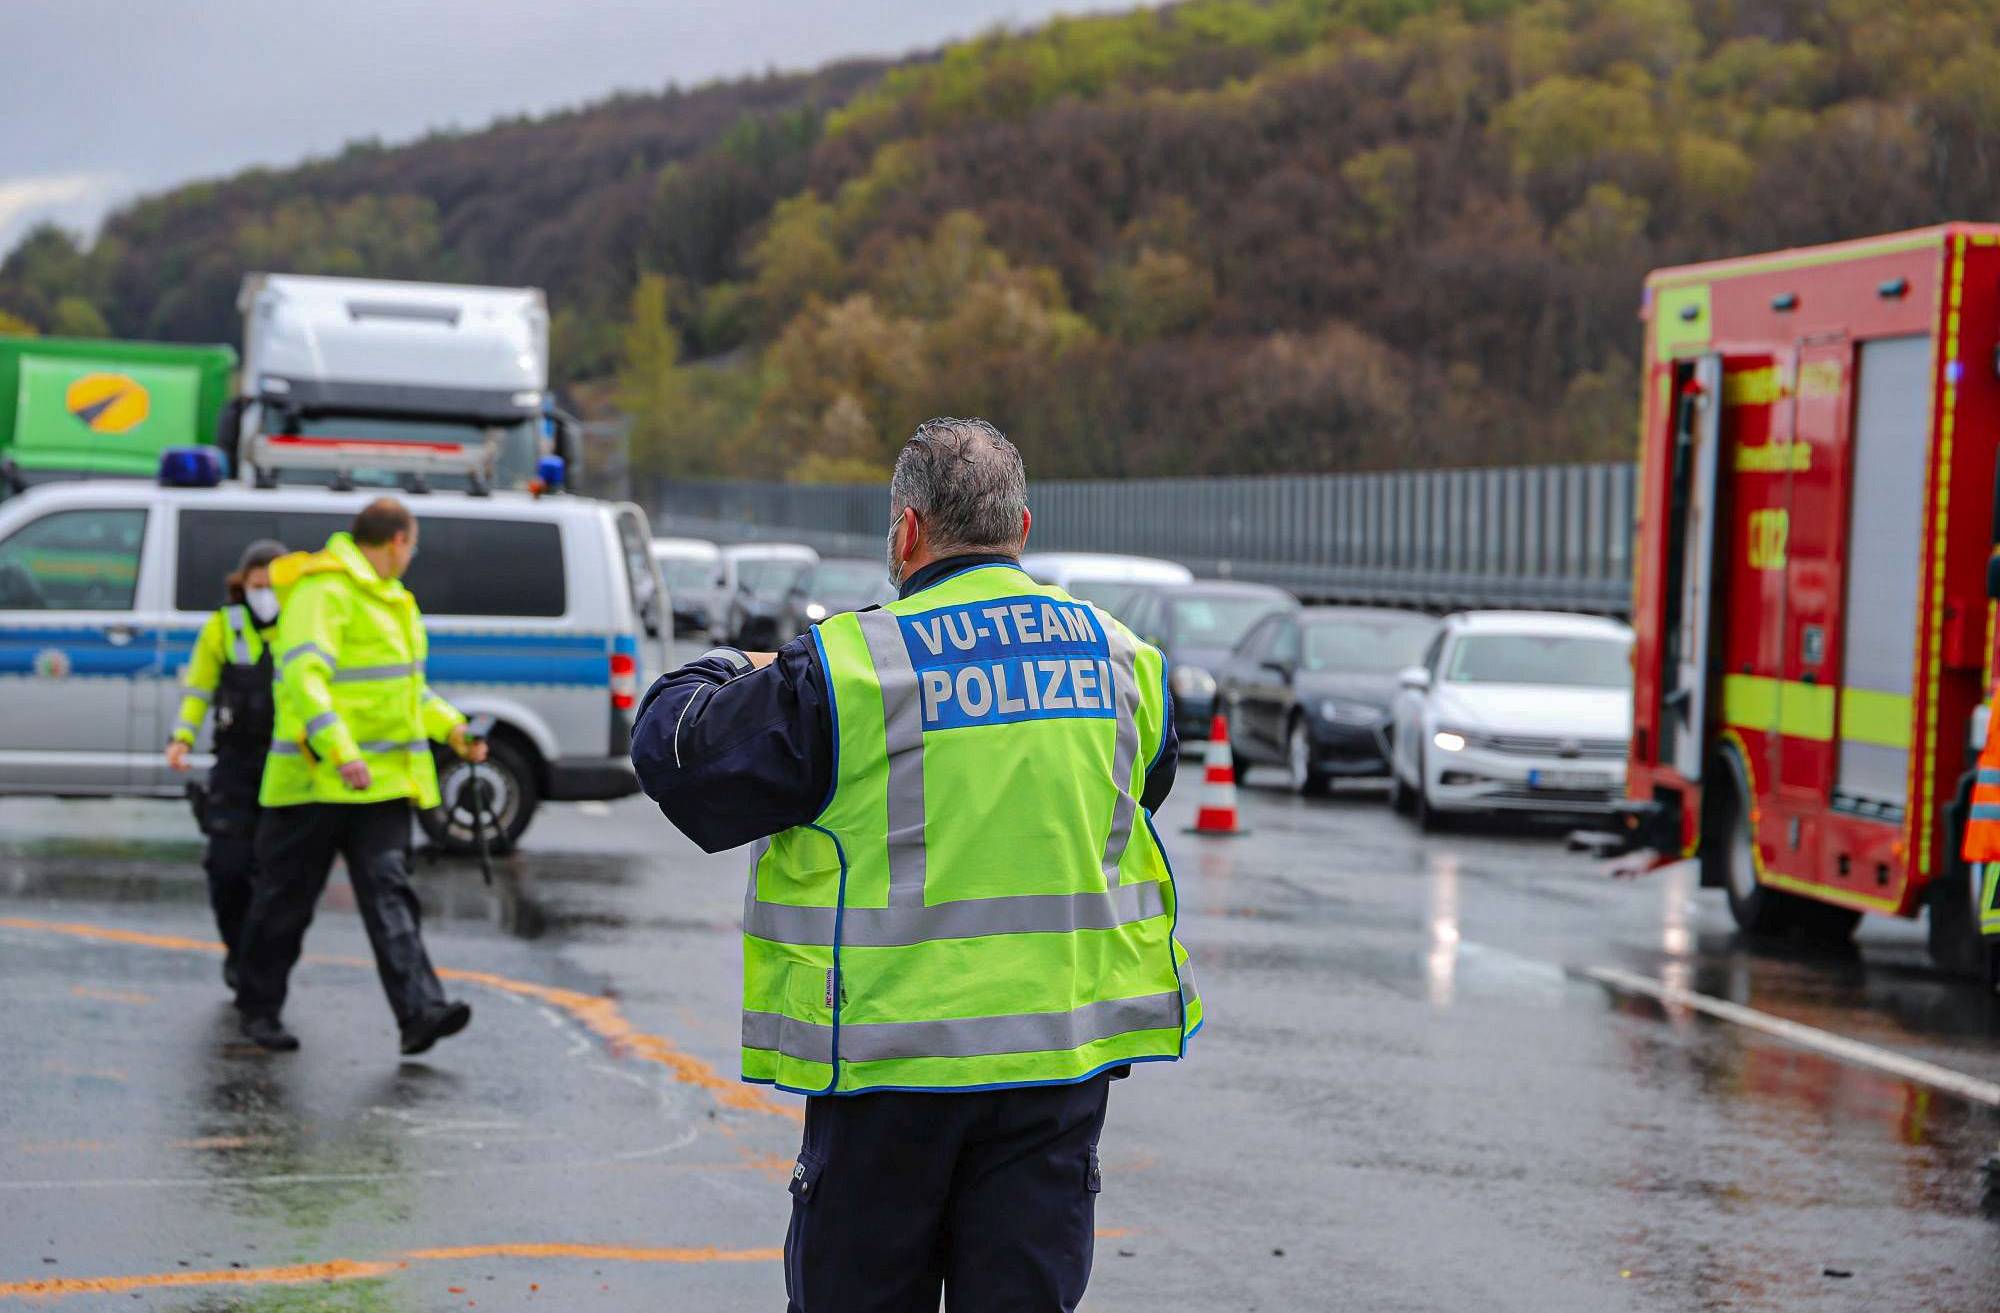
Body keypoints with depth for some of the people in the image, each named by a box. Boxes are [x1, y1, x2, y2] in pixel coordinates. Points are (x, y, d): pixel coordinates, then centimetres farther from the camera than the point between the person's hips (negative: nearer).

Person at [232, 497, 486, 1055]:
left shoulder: (387, 597, 19)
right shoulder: (323, 591, -13)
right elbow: (303, 675, -26)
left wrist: (451, 726, 15)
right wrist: (340, 750, -36)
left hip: (381, 779, 8)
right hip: (315, 780, -7)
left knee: (388, 892, -6)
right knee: (286, 898, 5)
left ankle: (420, 1011, -18)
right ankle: (258, 1006, 21)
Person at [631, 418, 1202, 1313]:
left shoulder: (846, 668, -12)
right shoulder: (1122, 659, 4)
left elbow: (673, 752, -4)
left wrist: (733, 671, 18)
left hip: (895, 1053, -3)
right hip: (1064, 1053, 4)